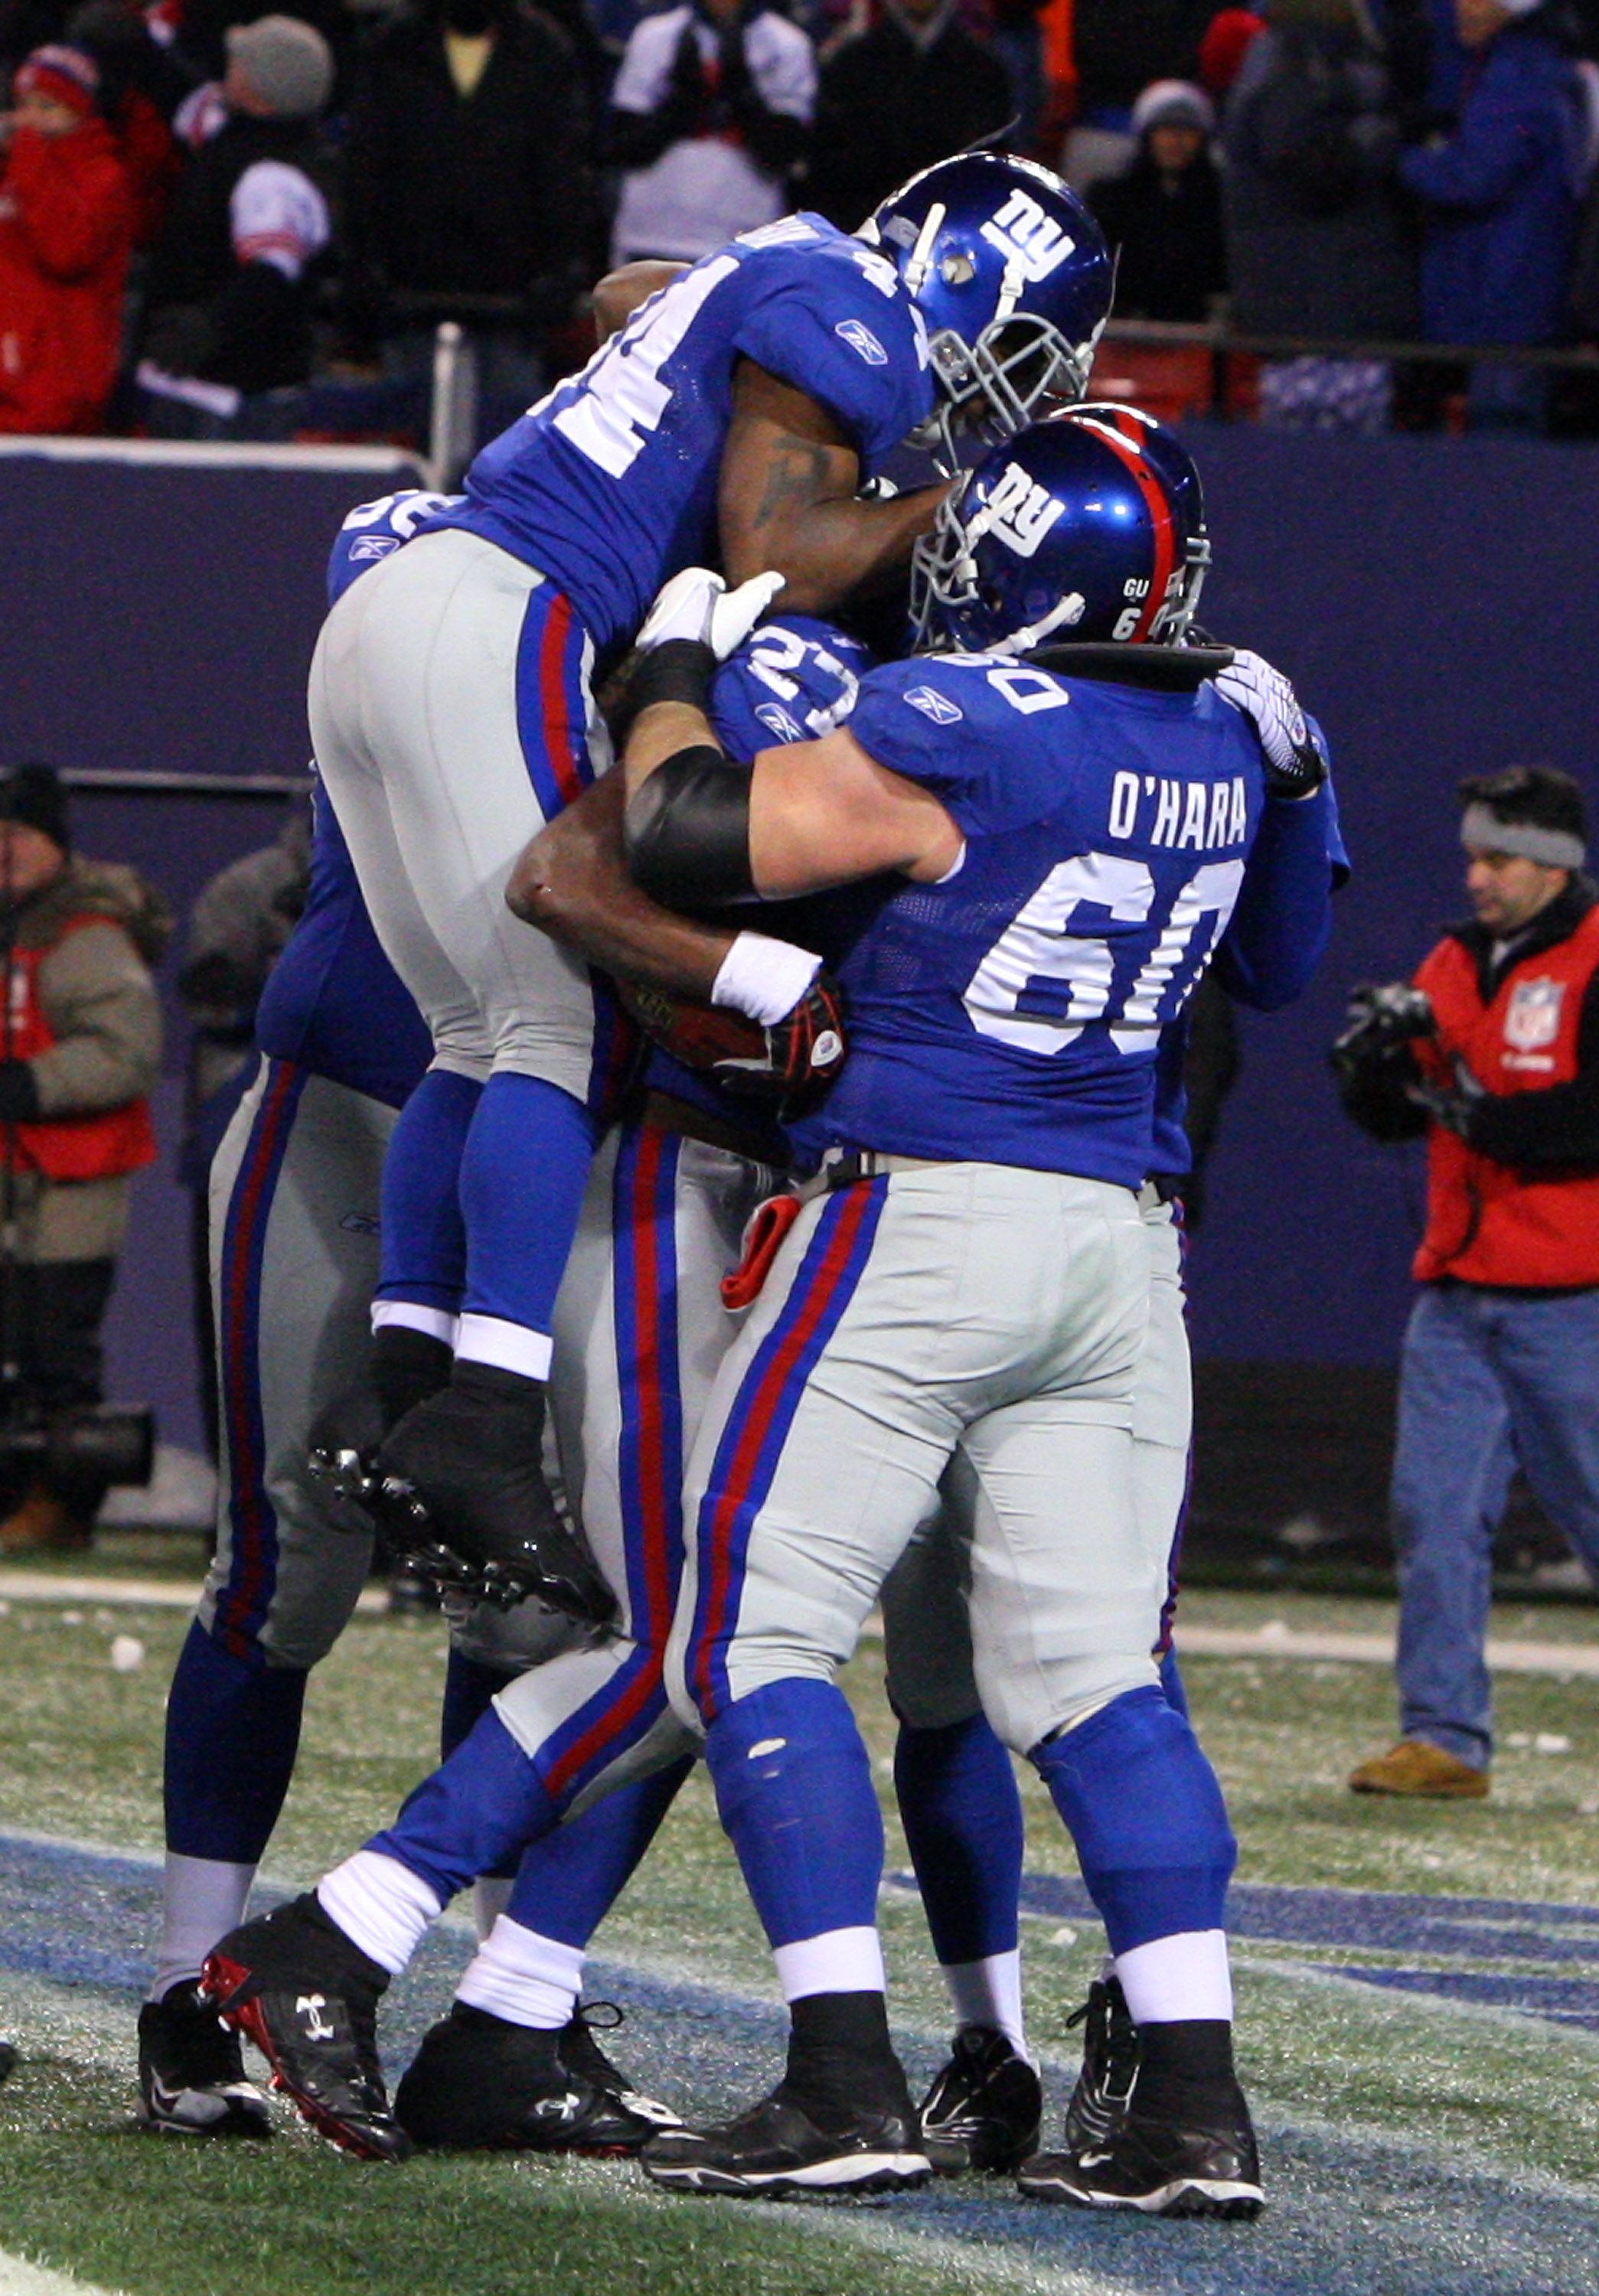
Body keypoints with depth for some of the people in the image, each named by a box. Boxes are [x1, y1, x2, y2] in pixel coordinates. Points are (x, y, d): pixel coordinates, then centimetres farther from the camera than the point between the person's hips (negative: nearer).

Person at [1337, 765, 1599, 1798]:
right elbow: (1389, 1118, 15)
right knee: (1434, 1511, -1)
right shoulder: (1452, 967, 15)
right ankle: (1445, 1739, 0)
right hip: (1458, 1300, 6)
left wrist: (1475, 1113, -14)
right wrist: (1377, 1056, -6)